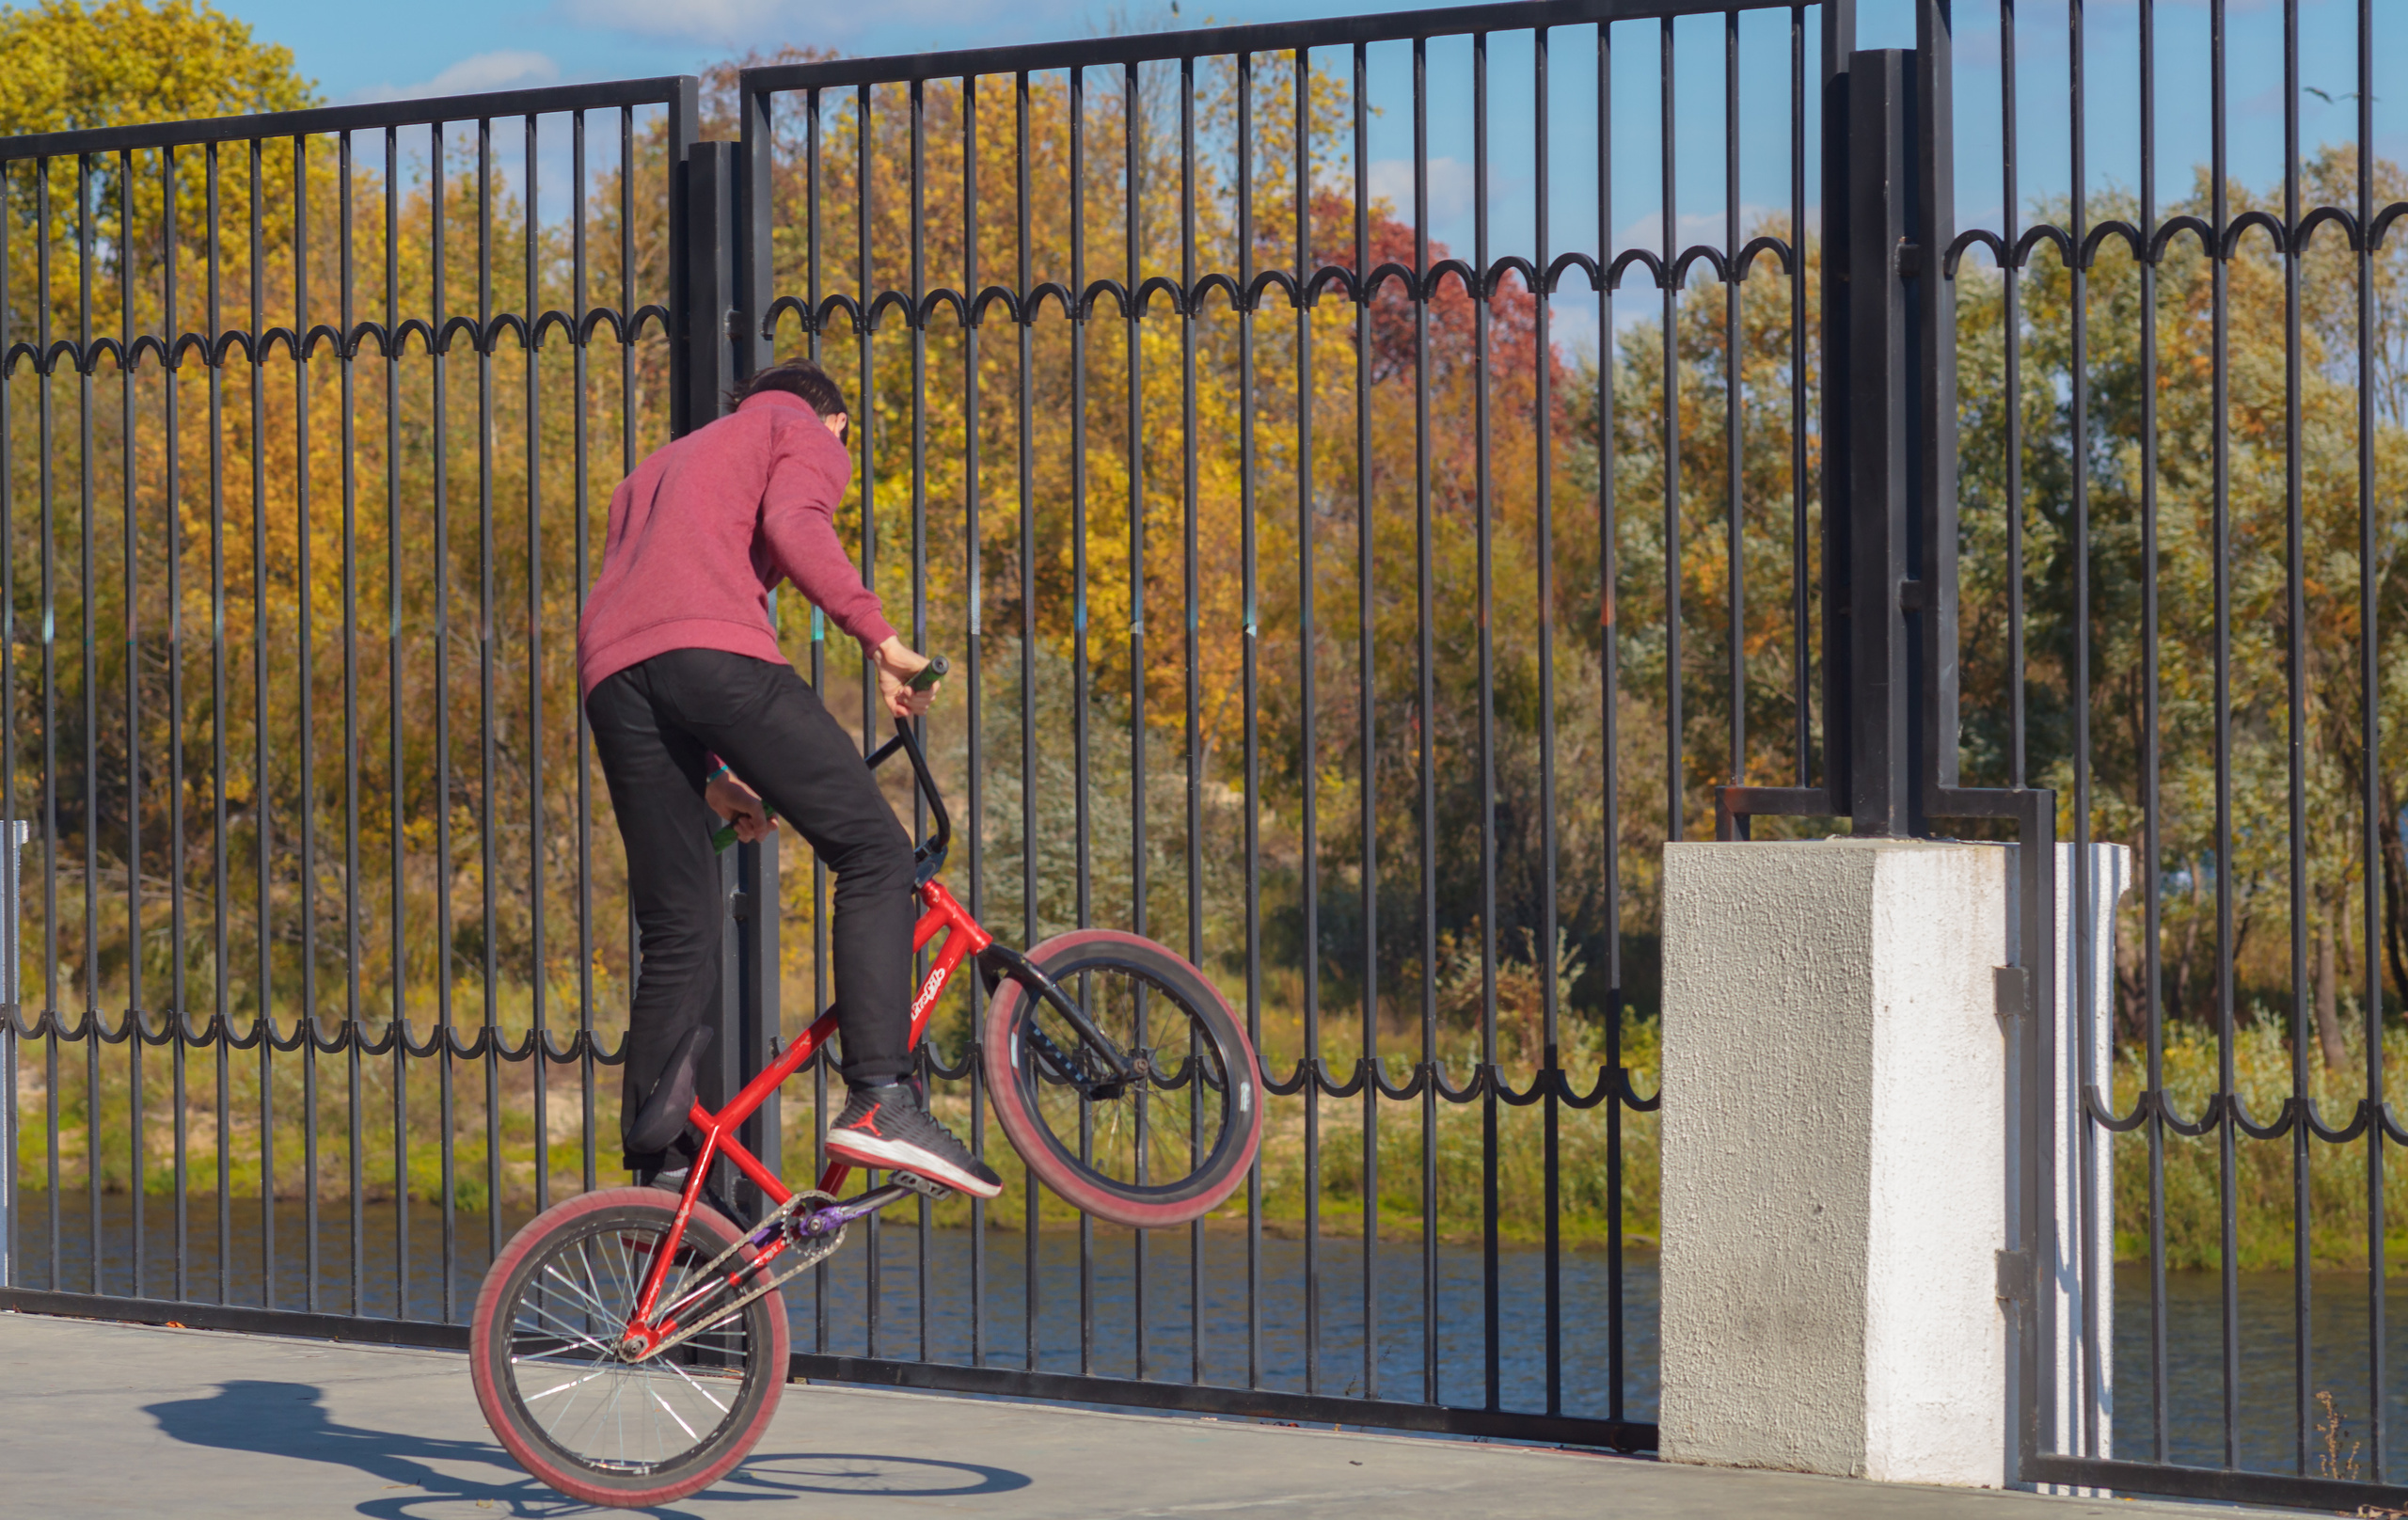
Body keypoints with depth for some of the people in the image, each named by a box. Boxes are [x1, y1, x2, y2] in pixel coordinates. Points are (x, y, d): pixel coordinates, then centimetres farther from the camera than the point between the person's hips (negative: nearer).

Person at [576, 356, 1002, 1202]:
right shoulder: (806, 434, 20)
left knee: (677, 938, 11)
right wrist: (881, 639, -4)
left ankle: (659, 1172, 6)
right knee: (873, 854, -3)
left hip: (611, 678, 7)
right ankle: (880, 1101, -17)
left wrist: (708, 775, 29)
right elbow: (794, 528, -5)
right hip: (716, 654, -7)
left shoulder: (659, 466, 42)